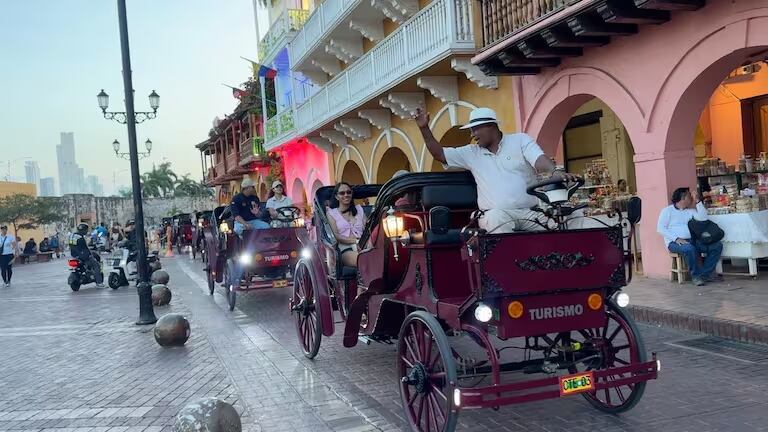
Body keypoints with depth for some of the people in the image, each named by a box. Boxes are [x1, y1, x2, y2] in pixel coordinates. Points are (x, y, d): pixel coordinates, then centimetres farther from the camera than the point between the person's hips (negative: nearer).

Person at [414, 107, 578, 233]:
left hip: (531, 211, 0)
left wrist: (555, 172, -29)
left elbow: (540, 159, -6)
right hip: (497, 213, 1)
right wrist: (424, 128, 9)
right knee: (496, 218, -37)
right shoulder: (471, 153, 19)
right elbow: (439, 154, 20)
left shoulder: (520, 140, 11)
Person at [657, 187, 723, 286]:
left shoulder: (690, 210, 21)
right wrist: (676, 239, -18)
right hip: (674, 242, -6)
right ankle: (696, 276, -17)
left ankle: (705, 274, -15)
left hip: (692, 240, 6)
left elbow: (703, 218, 4)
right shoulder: (667, 210, 5)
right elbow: (660, 228, -7)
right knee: (689, 248, -38)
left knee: (717, 245, -10)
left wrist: (697, 201, 2)